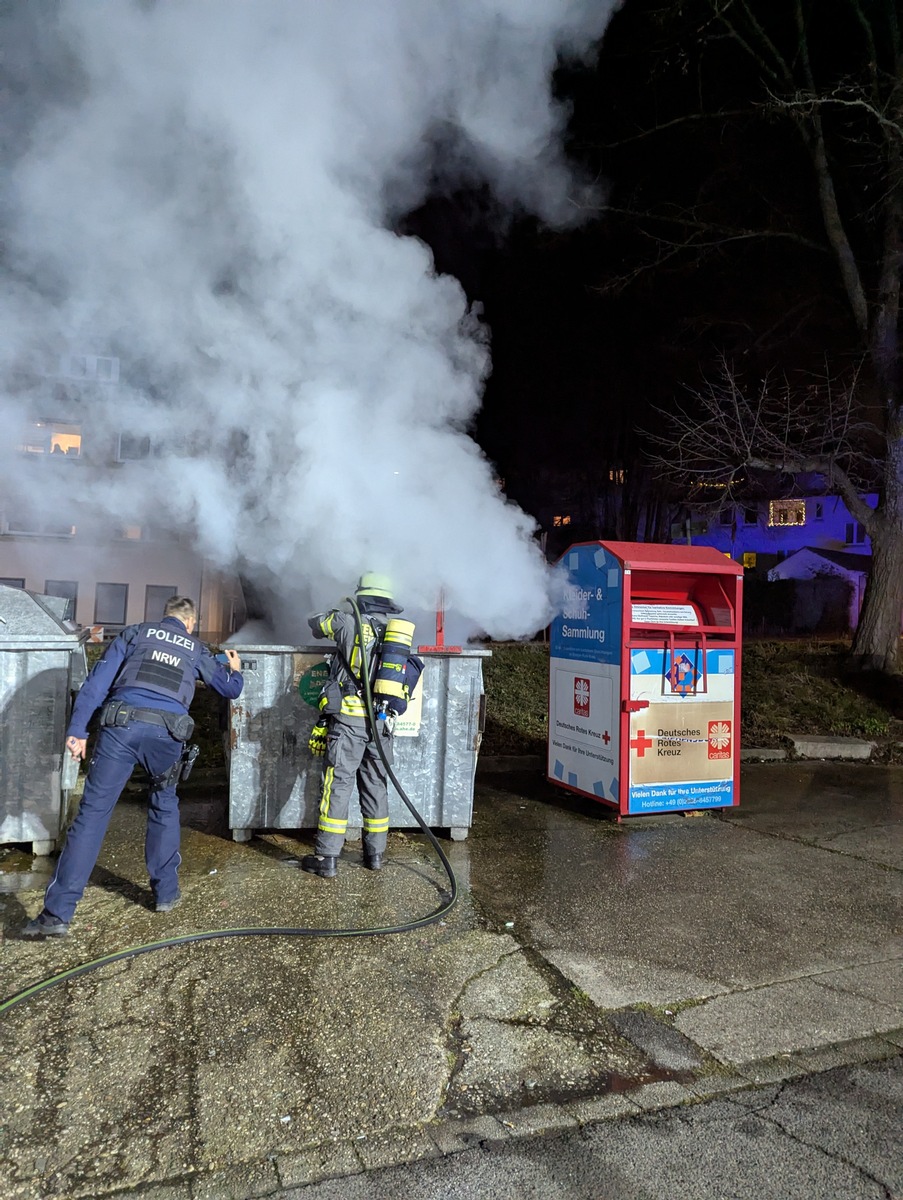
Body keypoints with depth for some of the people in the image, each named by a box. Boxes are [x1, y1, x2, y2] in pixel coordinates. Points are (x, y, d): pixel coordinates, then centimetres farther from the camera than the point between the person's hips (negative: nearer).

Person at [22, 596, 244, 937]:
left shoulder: (136, 632, 20)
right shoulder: (196, 648, 22)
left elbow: (98, 680, 7)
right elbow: (230, 690, 32)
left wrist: (77, 728, 3)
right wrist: (235, 670, 54)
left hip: (122, 725, -1)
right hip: (166, 733, 1)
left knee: (93, 811, 2)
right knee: (164, 807, 23)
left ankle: (57, 913, -1)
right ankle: (166, 893, 27)